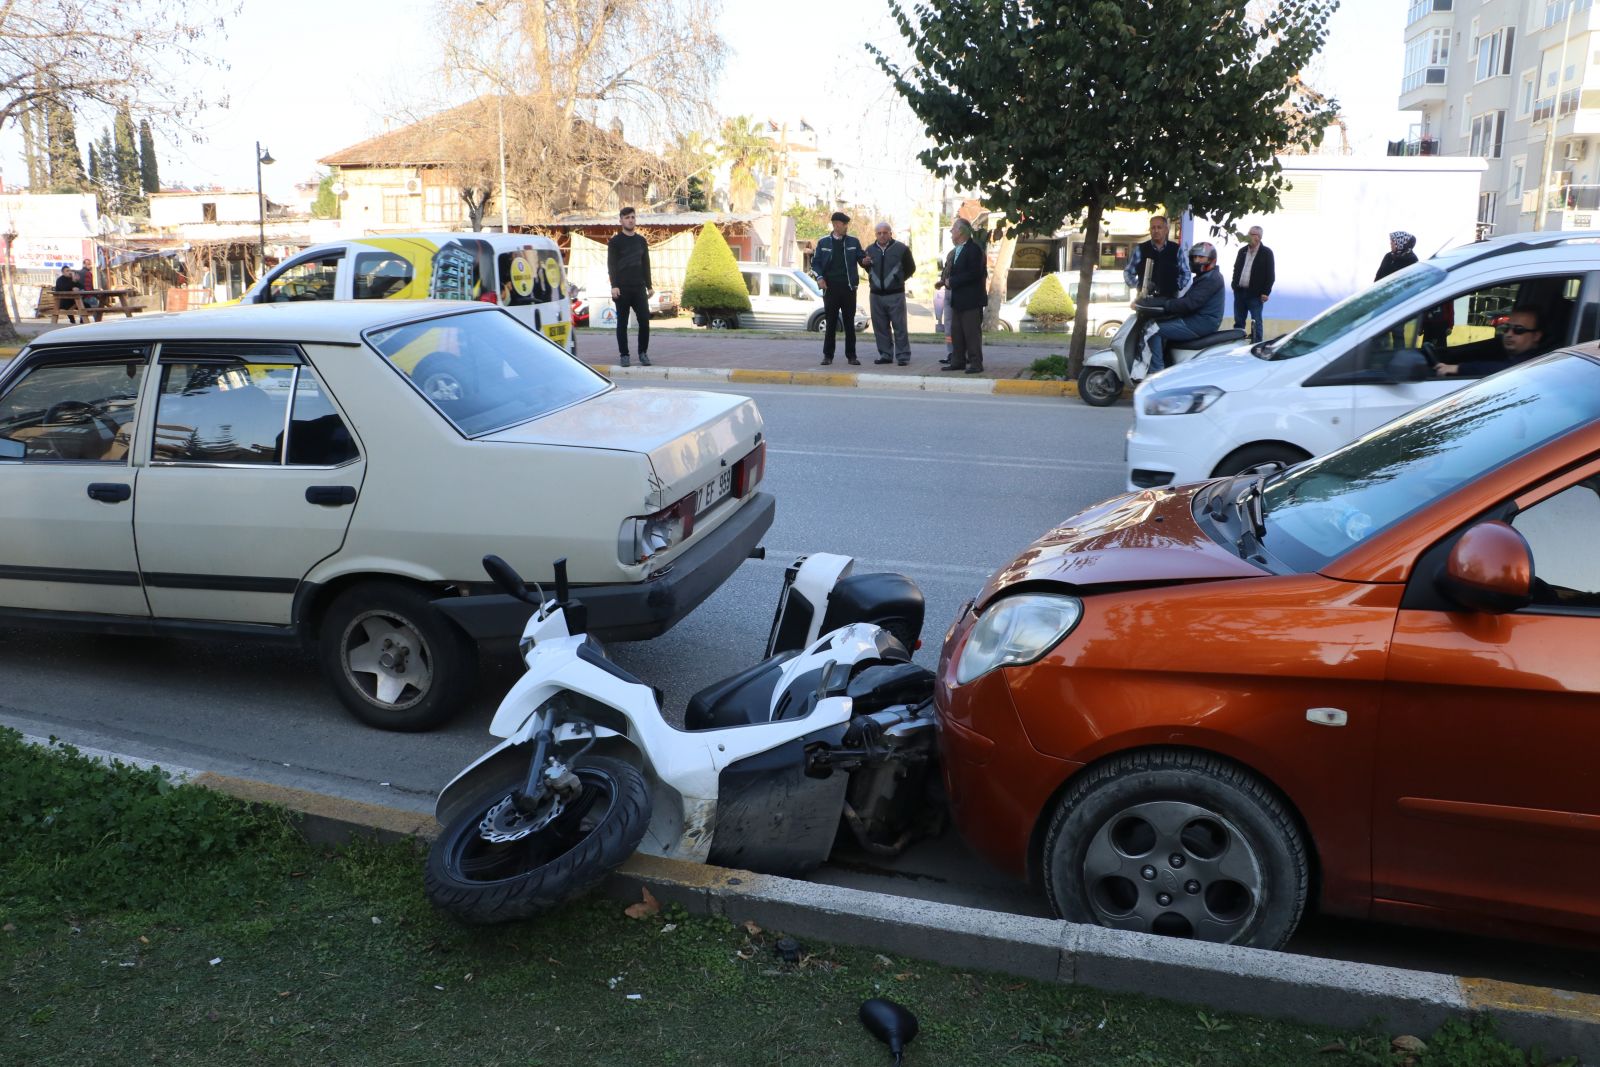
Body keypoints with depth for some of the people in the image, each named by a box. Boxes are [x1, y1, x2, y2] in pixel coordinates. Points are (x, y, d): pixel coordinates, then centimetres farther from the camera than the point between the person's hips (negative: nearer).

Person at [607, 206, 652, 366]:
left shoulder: (641, 240, 12)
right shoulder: (615, 241, 1)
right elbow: (611, 265, -5)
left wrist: (649, 286, 12)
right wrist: (614, 286, -15)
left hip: (639, 287, 3)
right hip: (622, 288, -3)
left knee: (644, 321, -4)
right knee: (622, 323, 0)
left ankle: (643, 353, 7)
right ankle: (624, 355, 7)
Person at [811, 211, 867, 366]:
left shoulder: (853, 242, 7)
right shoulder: (824, 242, 5)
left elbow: (862, 259, 8)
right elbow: (815, 262, 7)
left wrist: (867, 259, -16)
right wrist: (819, 277, -9)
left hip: (848, 288, 1)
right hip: (830, 288, -1)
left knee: (849, 322, 4)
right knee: (831, 322, 3)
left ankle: (851, 355, 9)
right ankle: (827, 355, 9)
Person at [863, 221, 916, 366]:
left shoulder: (901, 249, -2)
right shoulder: (870, 249, 10)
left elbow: (911, 268, 7)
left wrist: (899, 279, 4)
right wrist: (864, 263, 1)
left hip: (895, 294, -4)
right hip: (876, 294, 4)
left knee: (899, 327, -3)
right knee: (880, 327, 7)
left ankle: (903, 356, 1)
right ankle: (885, 354, 16)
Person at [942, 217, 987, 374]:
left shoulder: (974, 249, -14)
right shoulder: (956, 251, 15)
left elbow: (973, 273, -22)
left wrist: (952, 281, -17)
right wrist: (950, 281, 4)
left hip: (971, 299, -9)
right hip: (958, 300, 9)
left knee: (972, 332, -5)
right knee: (956, 332, 12)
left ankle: (976, 363, -1)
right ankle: (958, 361, 19)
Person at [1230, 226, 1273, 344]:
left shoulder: (1266, 253, -4)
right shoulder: (1242, 251, 12)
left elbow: (1270, 274, -6)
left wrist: (1266, 292, -11)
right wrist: (1235, 285, 9)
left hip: (1255, 294, -5)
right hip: (1239, 292, 5)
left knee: (1256, 323, -1)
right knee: (1238, 321, 11)